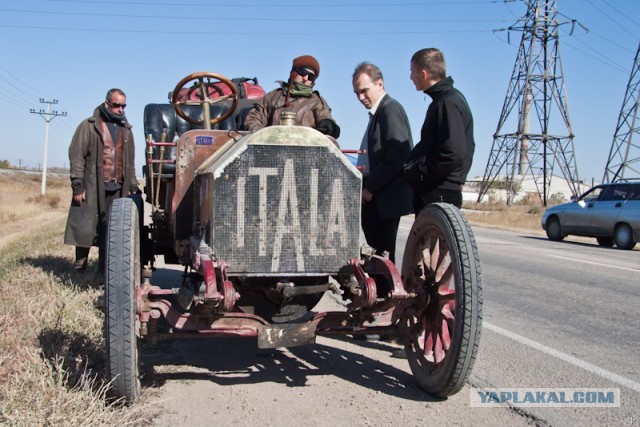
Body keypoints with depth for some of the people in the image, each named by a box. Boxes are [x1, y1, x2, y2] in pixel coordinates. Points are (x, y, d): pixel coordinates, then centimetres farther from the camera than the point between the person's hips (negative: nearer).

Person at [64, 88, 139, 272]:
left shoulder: (126, 129, 16)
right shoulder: (89, 126, 1)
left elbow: (130, 161, 21)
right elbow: (76, 156, -5)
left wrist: (133, 186, 15)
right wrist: (77, 185, -11)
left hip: (116, 189, 5)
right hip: (91, 188, -4)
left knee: (110, 231, 6)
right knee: (85, 229, -2)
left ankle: (103, 270, 13)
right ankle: (79, 269, 8)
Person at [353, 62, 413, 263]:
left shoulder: (390, 108, -9)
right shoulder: (378, 112, 19)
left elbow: (398, 155, -19)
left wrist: (371, 187, -15)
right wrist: (366, 187, 9)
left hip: (385, 197, -9)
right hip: (373, 197, 9)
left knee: (382, 253, -7)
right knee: (376, 253, 10)